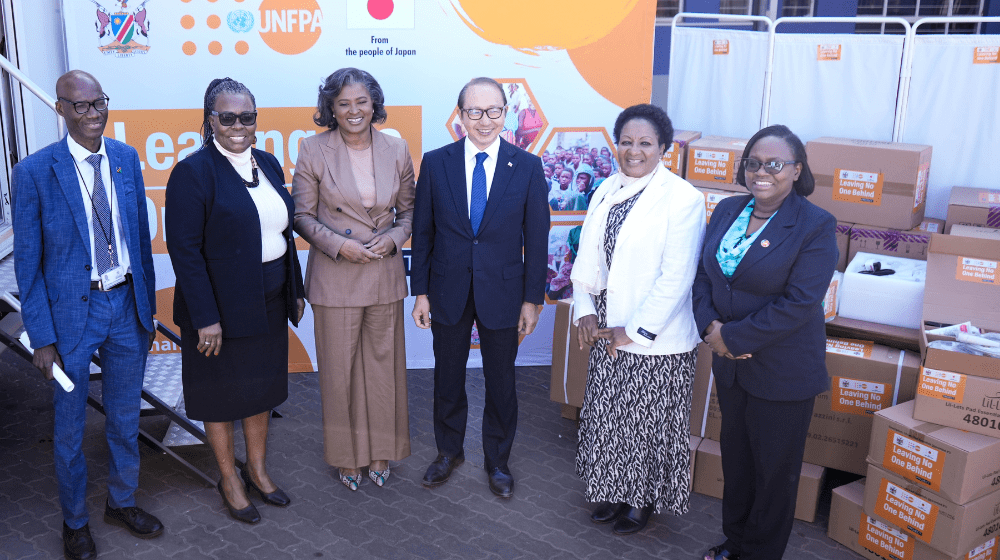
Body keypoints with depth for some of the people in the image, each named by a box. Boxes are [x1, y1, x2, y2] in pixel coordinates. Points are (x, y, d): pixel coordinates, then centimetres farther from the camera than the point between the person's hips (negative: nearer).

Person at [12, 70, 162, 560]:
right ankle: (75, 521, 36)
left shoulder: (127, 158, 0)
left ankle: (122, 502, 42)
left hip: (127, 305, 4)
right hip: (72, 312, -3)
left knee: (125, 418, 19)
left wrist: (147, 307, 9)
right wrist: (41, 337, -10)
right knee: (69, 428, 14)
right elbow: (27, 262, -9)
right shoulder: (34, 171, -13)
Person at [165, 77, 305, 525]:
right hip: (221, 307, -6)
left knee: (262, 387, 18)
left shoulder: (268, 164, 6)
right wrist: (205, 317, -20)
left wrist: (296, 290, 10)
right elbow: (185, 249, -18)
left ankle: (257, 470, 37)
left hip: (269, 304, 7)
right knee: (221, 394, 11)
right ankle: (229, 480, 30)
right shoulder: (193, 172, -15)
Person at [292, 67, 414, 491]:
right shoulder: (314, 150, -5)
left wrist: (393, 238, -10)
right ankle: (348, 455, 26)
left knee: (383, 363, 12)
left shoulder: (397, 149, 2)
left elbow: (409, 210, 10)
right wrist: (338, 245, -15)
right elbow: (302, 215, -2)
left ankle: (381, 450, 30)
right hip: (335, 277, -2)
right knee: (340, 369, 7)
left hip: (385, 274, 2)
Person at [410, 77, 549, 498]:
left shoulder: (527, 167, -5)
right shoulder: (435, 162, -3)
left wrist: (532, 299, -4)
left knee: (501, 382, 12)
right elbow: (422, 232, 1)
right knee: (447, 377, 16)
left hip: (502, 293, -1)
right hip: (448, 291, 1)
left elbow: (536, 238, -3)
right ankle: (449, 451, 38)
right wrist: (421, 292, 0)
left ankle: (497, 460, 32)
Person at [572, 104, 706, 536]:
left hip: (656, 341, -6)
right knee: (607, 415, 16)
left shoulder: (682, 199, -14)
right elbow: (587, 256, 9)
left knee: (648, 422, 9)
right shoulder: (606, 191, 6)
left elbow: (676, 277, -17)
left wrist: (636, 331, -17)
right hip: (607, 333, 6)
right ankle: (612, 490, 37)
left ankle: (642, 499, 31)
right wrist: (585, 310, -2)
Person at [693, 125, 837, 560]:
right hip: (730, 365, 6)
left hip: (783, 372, -5)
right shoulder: (727, 210, 3)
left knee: (774, 469, 11)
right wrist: (710, 325, -13)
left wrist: (733, 336, -20)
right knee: (735, 457, 20)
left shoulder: (816, 226, -15)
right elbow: (703, 273, 5)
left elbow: (799, 304, -21)